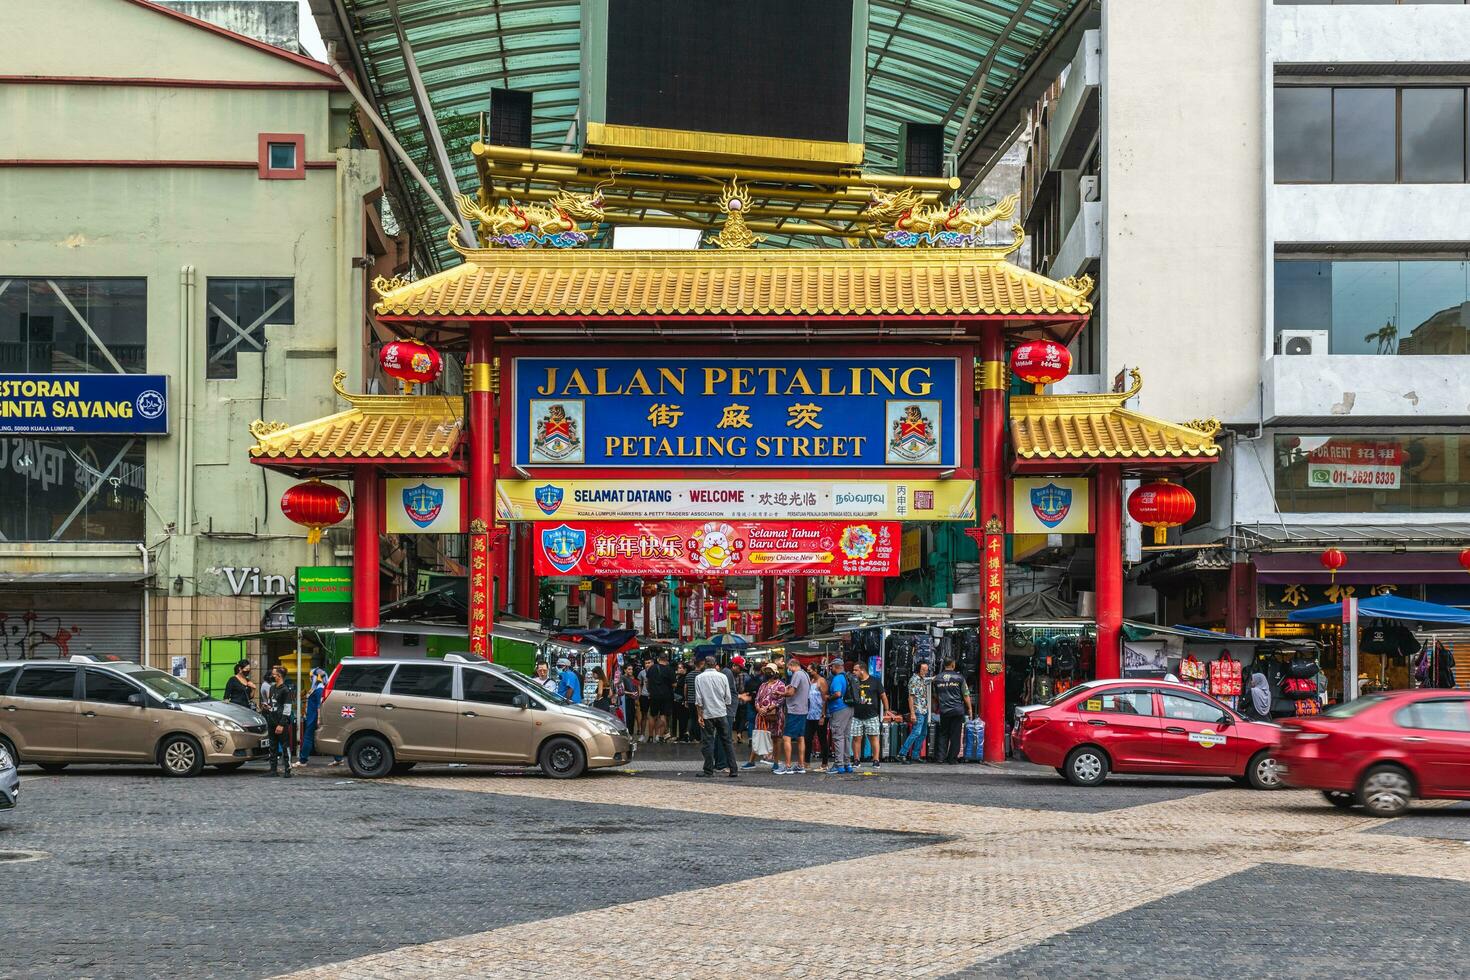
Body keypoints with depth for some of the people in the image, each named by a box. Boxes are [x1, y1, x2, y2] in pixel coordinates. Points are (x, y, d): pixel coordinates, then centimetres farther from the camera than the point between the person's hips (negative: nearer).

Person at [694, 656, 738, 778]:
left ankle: (708, 770, 4)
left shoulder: (699, 678, -2)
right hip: (722, 713, 1)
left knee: (708, 741, 4)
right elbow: (728, 698, 5)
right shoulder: (722, 677, 1)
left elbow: (698, 700, -5)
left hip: (707, 713, -1)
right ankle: (733, 770, 2)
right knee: (727, 741, 5)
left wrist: (699, 715, 0)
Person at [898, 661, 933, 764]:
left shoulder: (924, 679, 13)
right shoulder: (914, 680, -12)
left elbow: (932, 679, 38)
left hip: (925, 711, 9)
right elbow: (911, 697, -16)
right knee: (916, 733, -15)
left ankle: (915, 756, 14)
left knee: (923, 734, 10)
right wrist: (912, 713, -20)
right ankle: (902, 754, -15)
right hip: (918, 711, -9)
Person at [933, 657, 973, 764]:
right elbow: (966, 695, -2)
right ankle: (952, 759, 4)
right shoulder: (959, 677, -5)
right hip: (958, 710, -3)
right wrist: (969, 709, 8)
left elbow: (935, 696, 15)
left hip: (944, 711, 3)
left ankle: (941, 755, 1)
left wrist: (937, 708, 28)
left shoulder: (937, 679, 4)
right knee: (955, 735, 4)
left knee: (943, 734, 13)